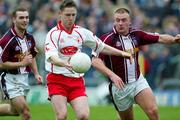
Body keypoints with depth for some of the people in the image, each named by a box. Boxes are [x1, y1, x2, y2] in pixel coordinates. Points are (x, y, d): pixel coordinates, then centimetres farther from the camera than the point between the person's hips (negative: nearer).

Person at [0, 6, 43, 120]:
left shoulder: (30, 37, 4)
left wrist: (36, 74, 6)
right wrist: (22, 63, -24)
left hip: (24, 78, 8)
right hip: (10, 79, -8)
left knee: (14, 110, 20)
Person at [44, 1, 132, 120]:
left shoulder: (82, 32, 8)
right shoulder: (53, 34, -7)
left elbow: (101, 47, 20)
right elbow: (51, 57, -22)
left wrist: (121, 53, 12)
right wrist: (65, 64, -42)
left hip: (77, 80, 4)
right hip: (57, 80, -4)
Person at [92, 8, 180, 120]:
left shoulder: (136, 34, 0)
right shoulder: (108, 39, -15)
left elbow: (160, 38, 4)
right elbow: (95, 61, -23)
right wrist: (112, 75, -36)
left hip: (138, 81, 3)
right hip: (120, 85, -3)